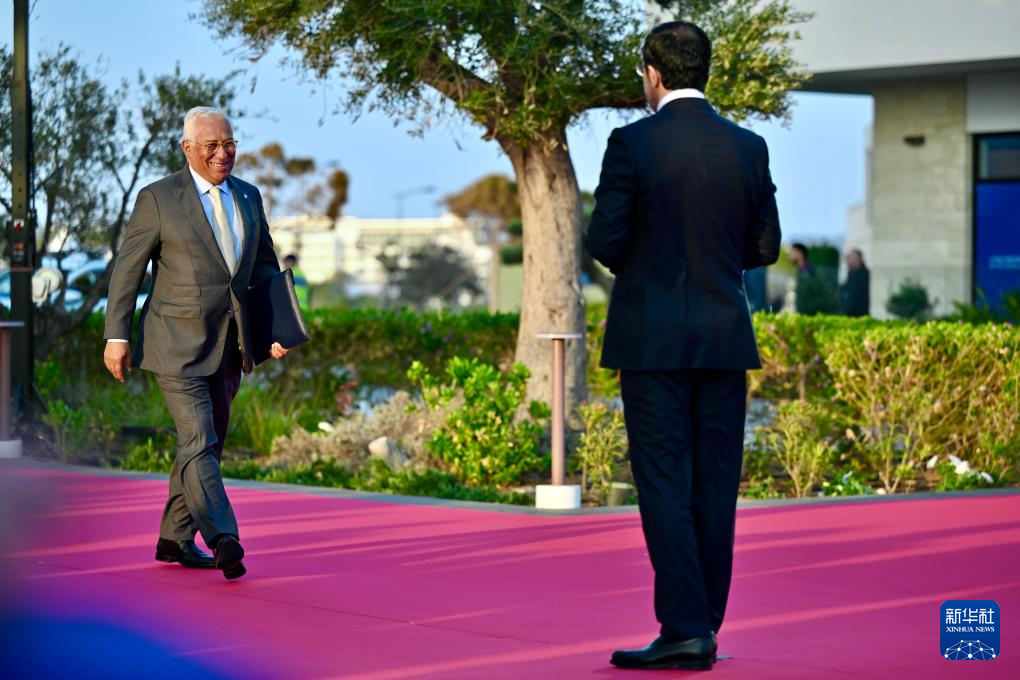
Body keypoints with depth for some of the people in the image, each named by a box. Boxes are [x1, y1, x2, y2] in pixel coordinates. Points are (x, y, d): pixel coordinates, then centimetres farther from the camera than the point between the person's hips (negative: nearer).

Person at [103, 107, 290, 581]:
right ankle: (224, 541, -23)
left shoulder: (248, 197, 11)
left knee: (205, 445, 11)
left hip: (228, 347, 6)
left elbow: (265, 267, 18)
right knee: (198, 443, -14)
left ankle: (175, 539, 22)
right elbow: (126, 270, -3)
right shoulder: (158, 199, -6)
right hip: (177, 345, -6)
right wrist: (116, 336, -6)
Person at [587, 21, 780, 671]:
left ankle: (684, 628, -7)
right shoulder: (748, 146, 3)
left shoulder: (632, 142, -9)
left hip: (653, 337, -4)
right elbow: (765, 245, 7)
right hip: (725, 337, 4)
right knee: (715, 484, 9)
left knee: (664, 483, -1)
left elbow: (604, 241, -10)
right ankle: (704, 627, 14)